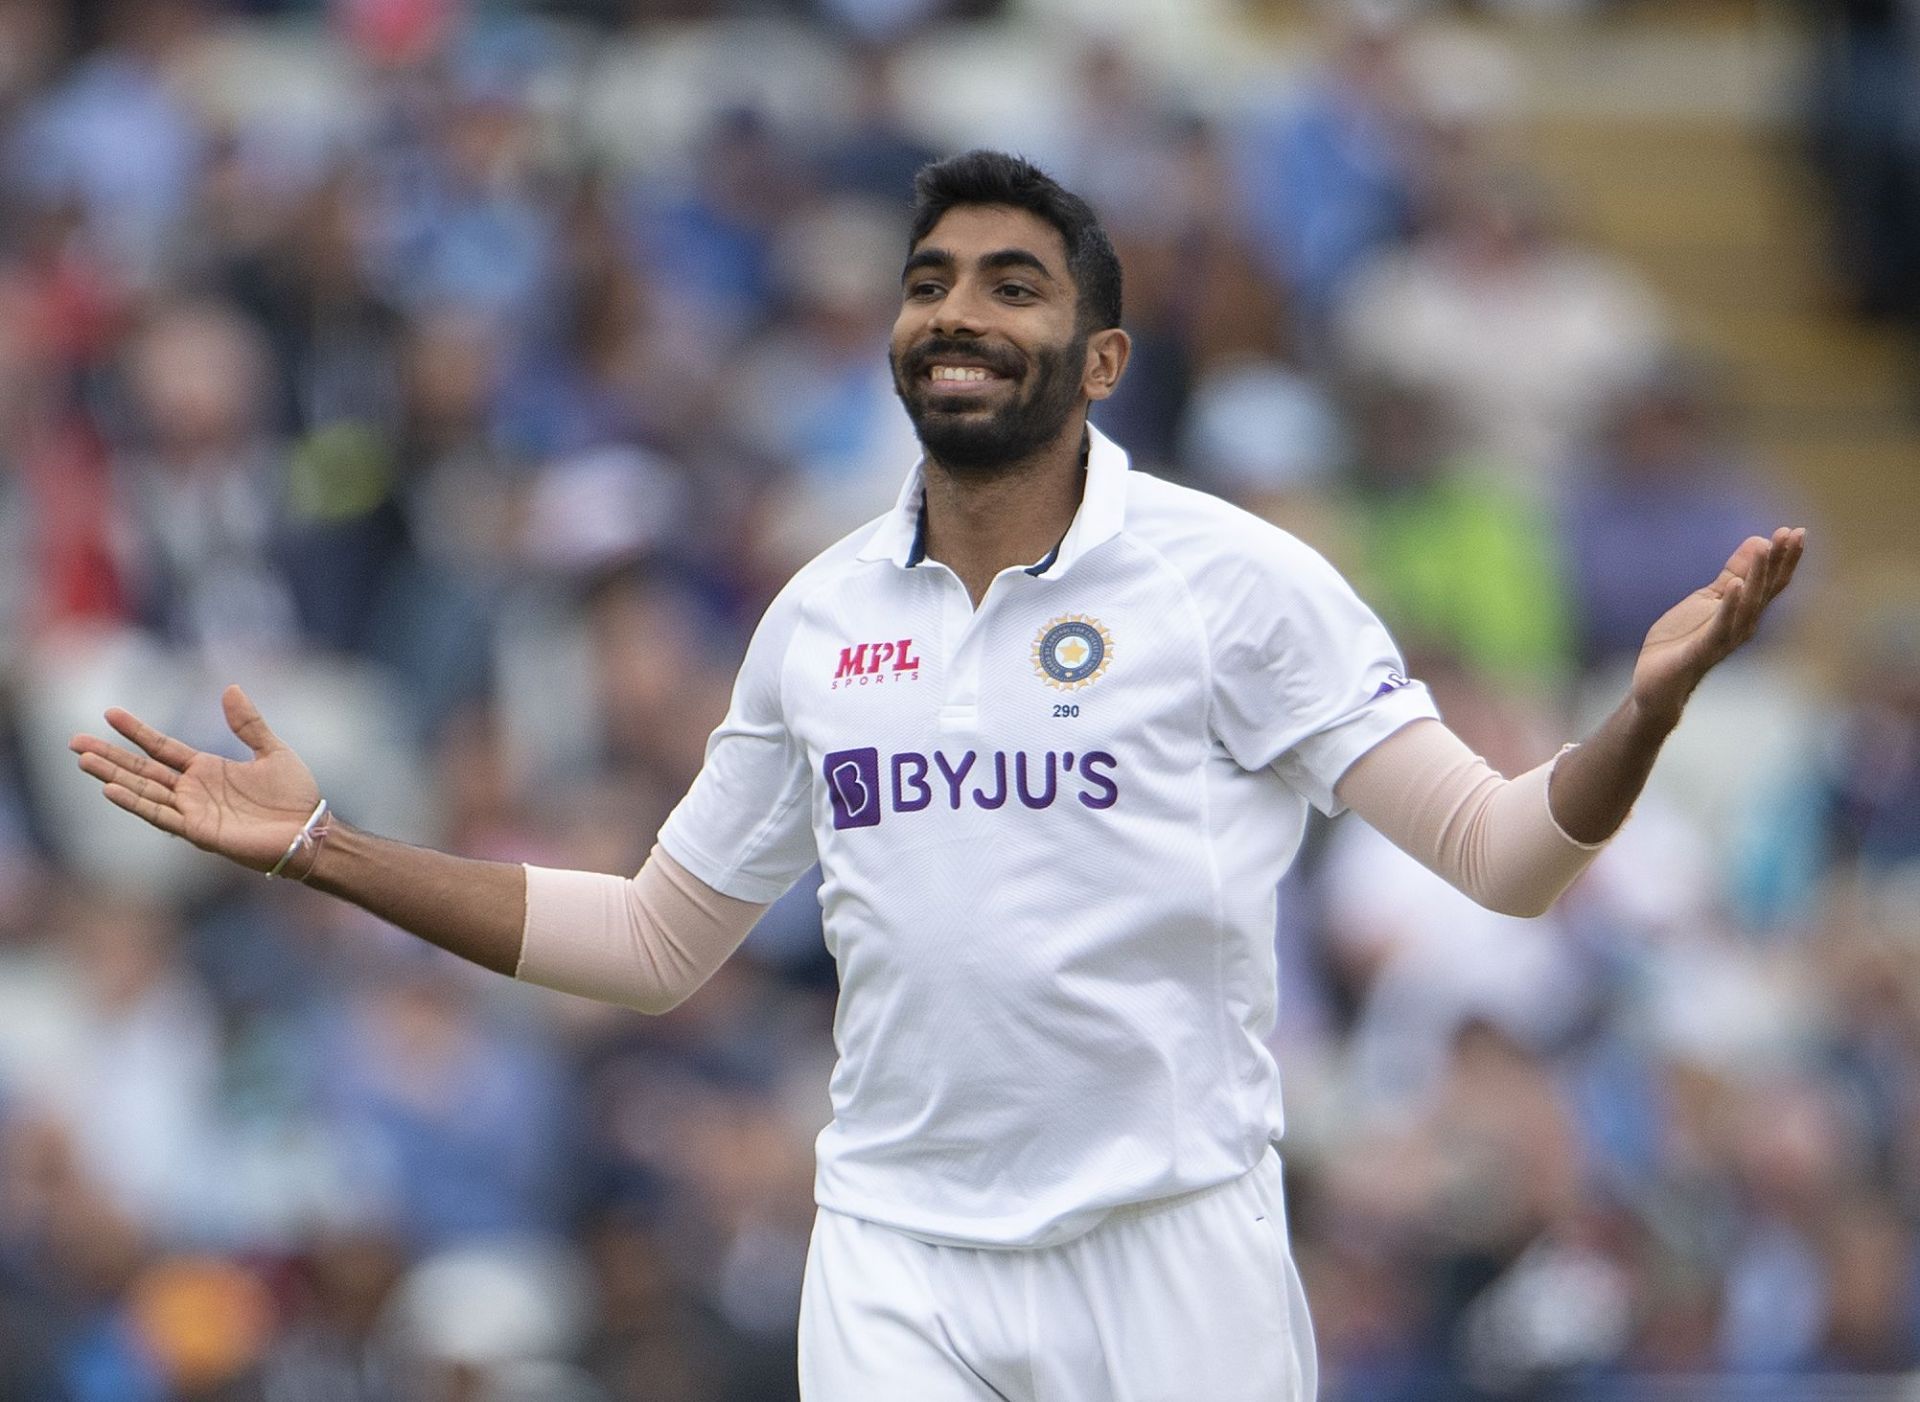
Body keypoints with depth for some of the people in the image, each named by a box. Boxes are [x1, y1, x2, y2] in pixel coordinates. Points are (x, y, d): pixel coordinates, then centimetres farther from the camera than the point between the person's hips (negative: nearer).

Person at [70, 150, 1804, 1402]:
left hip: (1173, 1256, -3)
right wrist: (326, 847, 14)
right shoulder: (819, 619, 9)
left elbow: (1498, 848, -6)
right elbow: (656, 942, 19)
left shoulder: (1236, 581, -4)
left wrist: (1645, 711, -27)